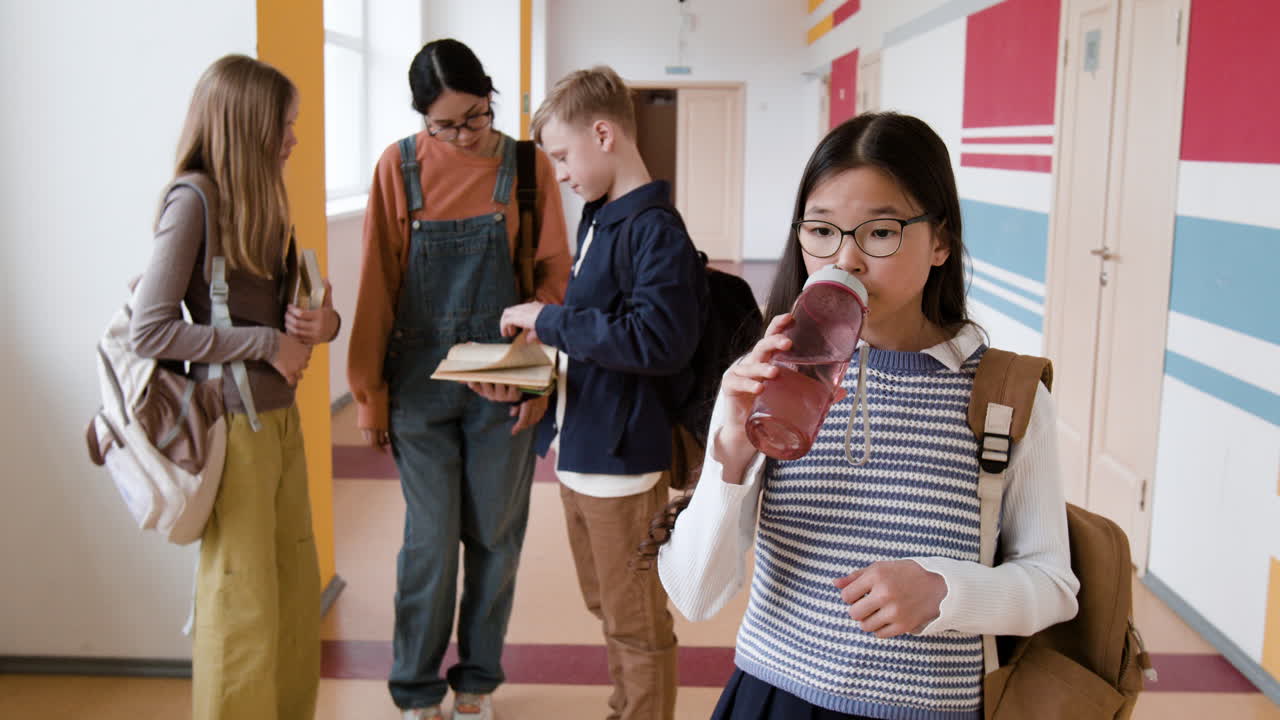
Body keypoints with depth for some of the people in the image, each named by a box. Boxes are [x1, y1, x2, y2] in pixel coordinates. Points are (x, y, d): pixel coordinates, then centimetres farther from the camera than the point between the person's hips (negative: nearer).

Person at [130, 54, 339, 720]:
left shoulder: (259, 197, 9)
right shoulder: (194, 200, -13)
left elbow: (289, 307, 16)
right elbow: (149, 331, -18)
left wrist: (322, 322, -7)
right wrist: (268, 344, -16)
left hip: (281, 418, 8)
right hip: (233, 425, -7)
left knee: (298, 591, 14)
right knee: (244, 605, 4)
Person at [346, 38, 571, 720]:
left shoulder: (527, 165, -2)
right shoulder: (399, 167, -2)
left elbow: (553, 276, 0)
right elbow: (377, 285, 1)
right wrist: (370, 395, 2)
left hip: (504, 384, 1)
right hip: (420, 381, -1)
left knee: (495, 538, 10)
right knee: (431, 542, 4)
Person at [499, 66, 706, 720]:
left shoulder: (655, 228, -18)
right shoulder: (597, 219, 10)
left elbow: (659, 340, -27)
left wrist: (549, 320, -20)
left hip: (621, 456, -9)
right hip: (577, 446, 10)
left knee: (636, 623, 6)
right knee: (606, 608, 23)